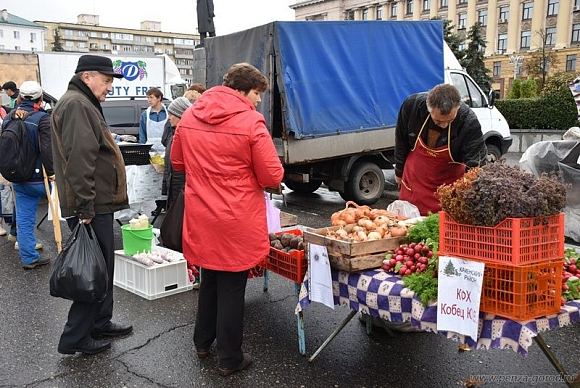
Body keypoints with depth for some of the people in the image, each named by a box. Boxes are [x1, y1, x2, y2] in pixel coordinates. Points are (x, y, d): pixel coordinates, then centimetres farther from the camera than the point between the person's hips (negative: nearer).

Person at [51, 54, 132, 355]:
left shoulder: (84, 104, 21)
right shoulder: (76, 105, -14)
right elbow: (79, 161, -24)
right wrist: (86, 208, -25)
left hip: (97, 205, 11)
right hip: (91, 207, -11)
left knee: (103, 267, 17)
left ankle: (100, 323, 30)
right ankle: (75, 338, 7)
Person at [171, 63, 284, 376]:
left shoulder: (190, 116, 3)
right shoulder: (251, 121, -15)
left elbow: (177, 162, 14)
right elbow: (272, 176, -13)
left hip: (201, 218, 6)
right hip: (237, 220, -5)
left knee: (209, 280, 23)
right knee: (232, 288, 7)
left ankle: (203, 342, 38)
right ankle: (229, 359, 21)